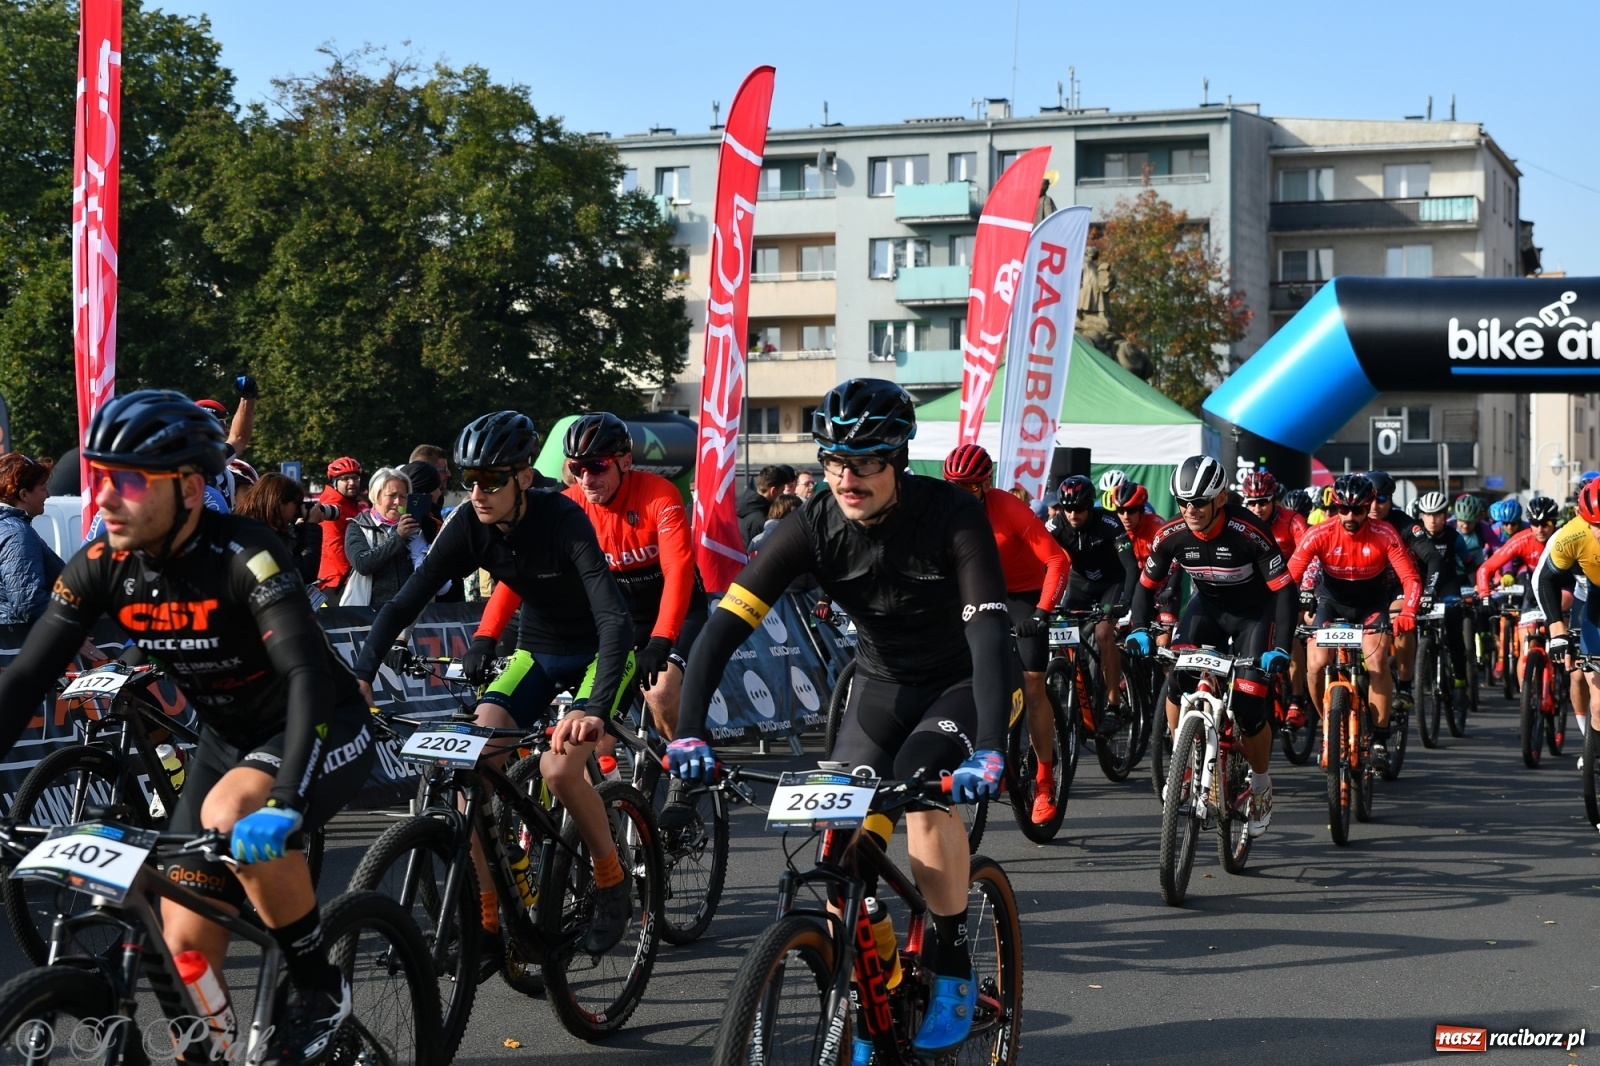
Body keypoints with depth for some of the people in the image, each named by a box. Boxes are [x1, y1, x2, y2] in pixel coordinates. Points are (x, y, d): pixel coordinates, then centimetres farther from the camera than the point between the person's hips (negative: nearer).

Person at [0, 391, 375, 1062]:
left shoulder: (243, 555, -29)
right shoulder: (102, 565, -12)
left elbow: (309, 675, -39)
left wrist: (284, 803, -53)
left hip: (321, 731, -6)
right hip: (228, 739, 6)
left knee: (233, 814, -35)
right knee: (186, 941, -3)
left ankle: (318, 988, -13)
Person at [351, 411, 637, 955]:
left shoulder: (563, 519, -29)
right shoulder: (469, 526, -16)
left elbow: (614, 617, -38)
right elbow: (405, 601, -17)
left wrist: (596, 708, -52)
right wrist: (361, 674, -33)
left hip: (597, 653, -5)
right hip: (536, 651, 5)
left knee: (559, 767, -27)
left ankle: (612, 884, 0)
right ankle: (485, 915, -7)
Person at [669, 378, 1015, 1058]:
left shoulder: (952, 516, -27)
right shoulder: (815, 526, -18)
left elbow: (990, 633, -36)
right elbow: (725, 624, -23)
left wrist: (989, 749, -50)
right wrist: (690, 730, -36)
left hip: (963, 682, -4)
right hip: (883, 683, 4)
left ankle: (954, 971, -11)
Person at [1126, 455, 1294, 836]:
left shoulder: (1248, 532, -32)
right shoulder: (1172, 535, -20)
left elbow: (1284, 589, -28)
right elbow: (1147, 585, -6)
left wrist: (1281, 649, -36)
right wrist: (1140, 630, -22)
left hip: (1255, 612, -3)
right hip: (1208, 606, 3)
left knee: (1249, 710, -11)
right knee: (1178, 676, -24)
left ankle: (1261, 785, 16)